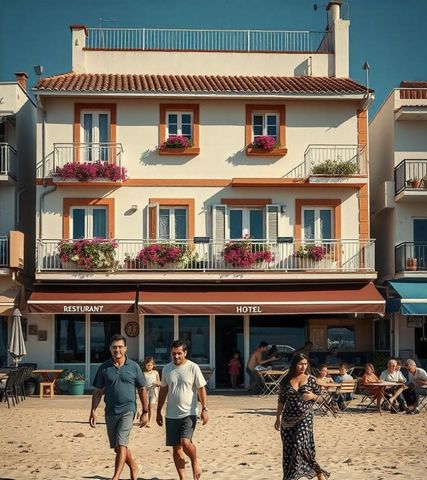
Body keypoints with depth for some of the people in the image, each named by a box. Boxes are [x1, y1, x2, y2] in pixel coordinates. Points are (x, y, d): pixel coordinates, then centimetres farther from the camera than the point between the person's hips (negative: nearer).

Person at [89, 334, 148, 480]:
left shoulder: (133, 367, 0)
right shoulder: (104, 368, 4)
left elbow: (142, 390, 5)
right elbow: (98, 391, 8)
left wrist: (145, 412, 1)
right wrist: (93, 411, 1)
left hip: (128, 410, -3)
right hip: (110, 412, 3)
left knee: (121, 444, -14)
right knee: (117, 447, 13)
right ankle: (134, 467, 36)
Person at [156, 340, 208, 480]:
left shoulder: (193, 367, -5)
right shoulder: (166, 369, 6)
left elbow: (201, 389, -3)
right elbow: (163, 391, 15)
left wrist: (204, 409, -12)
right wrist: (158, 412, 15)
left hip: (189, 413, -4)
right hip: (172, 415, 4)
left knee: (185, 442, -20)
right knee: (176, 448, 6)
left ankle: (195, 462, 11)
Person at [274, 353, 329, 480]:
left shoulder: (310, 379, 0)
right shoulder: (287, 380, 2)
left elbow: (319, 395, 9)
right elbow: (281, 400, 7)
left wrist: (312, 396, -13)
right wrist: (278, 417, 6)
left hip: (305, 417, -3)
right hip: (288, 418, 3)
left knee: (300, 445, -17)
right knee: (288, 448, 5)